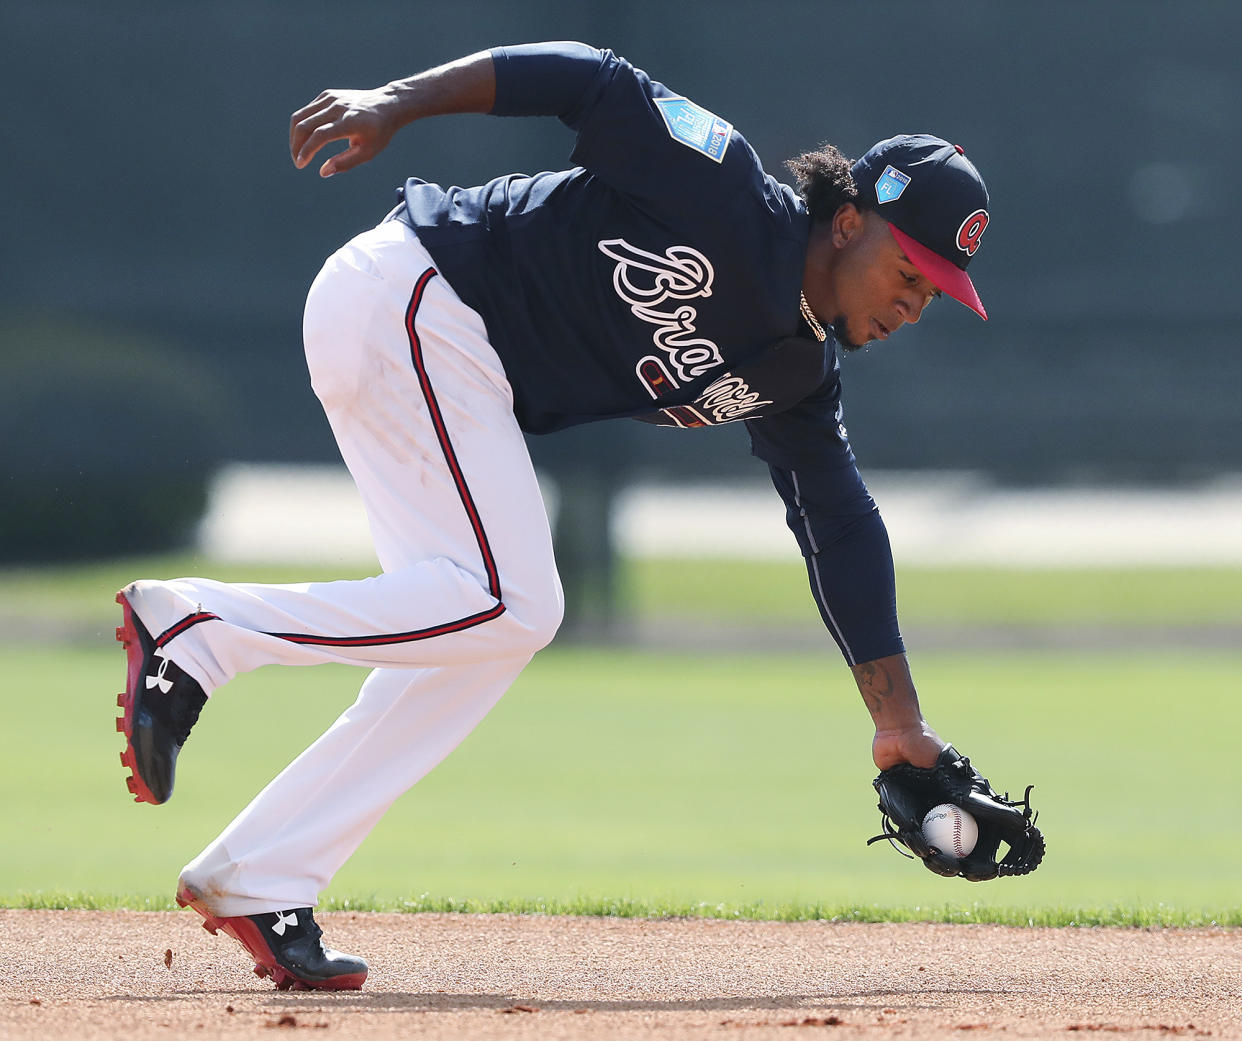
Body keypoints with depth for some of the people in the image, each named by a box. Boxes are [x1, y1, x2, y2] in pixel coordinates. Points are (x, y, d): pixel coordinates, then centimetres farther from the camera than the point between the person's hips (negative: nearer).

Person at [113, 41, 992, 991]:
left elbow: (844, 529, 10)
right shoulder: (727, 192, -14)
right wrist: (397, 103, -23)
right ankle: (196, 627, -16)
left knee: (484, 627, 3)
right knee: (504, 603, -17)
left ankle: (259, 884, 1)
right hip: (407, 300, -9)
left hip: (459, 372, 9)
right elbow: (591, 82, -13)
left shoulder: (795, 377, 9)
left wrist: (900, 722, 5)